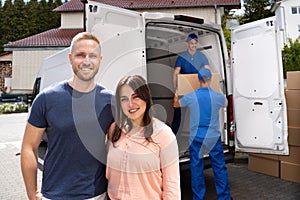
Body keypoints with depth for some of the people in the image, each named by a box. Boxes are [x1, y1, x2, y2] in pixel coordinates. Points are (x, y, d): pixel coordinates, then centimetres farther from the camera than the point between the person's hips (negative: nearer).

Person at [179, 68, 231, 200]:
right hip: (214, 138, 1)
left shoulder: (190, 97, -8)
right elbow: (226, 103, 19)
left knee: (196, 168, 10)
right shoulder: (218, 96, -6)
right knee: (220, 167, 12)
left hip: (197, 138, -1)